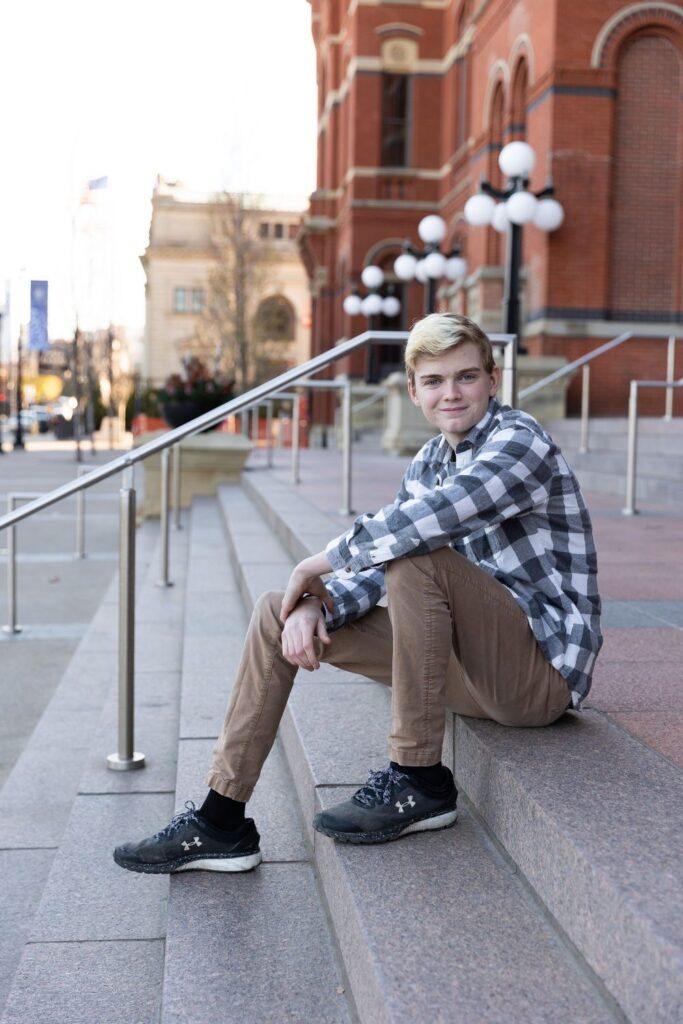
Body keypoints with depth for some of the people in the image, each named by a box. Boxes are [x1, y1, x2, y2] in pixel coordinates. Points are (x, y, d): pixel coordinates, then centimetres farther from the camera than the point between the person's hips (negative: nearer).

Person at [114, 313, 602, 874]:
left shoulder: (520, 440, -14)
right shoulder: (428, 463, 11)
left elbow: (430, 518, -32)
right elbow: (375, 570, 7)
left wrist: (324, 560, -18)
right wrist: (316, 605, -14)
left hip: (543, 670, -8)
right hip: (480, 669, 8)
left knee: (417, 557, -32)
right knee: (279, 615, 2)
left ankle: (419, 782, -17)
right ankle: (221, 821, 2)